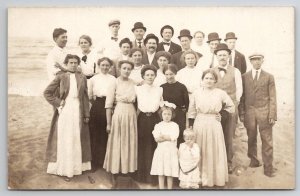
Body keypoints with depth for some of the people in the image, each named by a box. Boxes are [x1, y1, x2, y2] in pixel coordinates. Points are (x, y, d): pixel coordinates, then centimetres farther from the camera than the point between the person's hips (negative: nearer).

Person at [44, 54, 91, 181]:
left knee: (77, 140, 9)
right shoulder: (60, 77, 0)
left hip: (78, 111, 2)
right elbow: (47, 92, 2)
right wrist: (58, 102, -8)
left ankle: (76, 166, 23)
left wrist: (86, 114, 3)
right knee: (64, 140, 3)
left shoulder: (82, 78, 7)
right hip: (64, 111, -2)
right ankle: (65, 169, 14)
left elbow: (85, 97, 6)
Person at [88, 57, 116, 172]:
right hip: (96, 107, 0)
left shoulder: (113, 79, 6)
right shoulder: (93, 79, 8)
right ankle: (95, 162, 13)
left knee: (106, 135, 3)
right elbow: (89, 96, 8)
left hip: (108, 108, 0)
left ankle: (104, 161, 15)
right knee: (95, 134, 2)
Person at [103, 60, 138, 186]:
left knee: (130, 142, 9)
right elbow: (109, 104, -6)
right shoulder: (115, 82, -5)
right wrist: (108, 123, -8)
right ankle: (114, 172, 13)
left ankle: (128, 169, 23)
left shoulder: (133, 83, 7)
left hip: (131, 114, 4)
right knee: (117, 143, 3)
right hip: (119, 113, -4)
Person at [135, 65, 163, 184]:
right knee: (141, 146, 3)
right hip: (142, 119, -1)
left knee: (153, 146, 2)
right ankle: (141, 174, 16)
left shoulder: (159, 90, 9)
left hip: (154, 119, 1)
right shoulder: (137, 89, 5)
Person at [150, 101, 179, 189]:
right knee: (160, 173, 6)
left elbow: (174, 137, -12)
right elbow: (157, 139, -8)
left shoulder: (174, 125, 2)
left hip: (171, 151, -1)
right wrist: (169, 137, -13)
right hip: (161, 151, 1)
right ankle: (161, 188, 17)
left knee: (170, 173, 4)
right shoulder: (158, 125, 4)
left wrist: (163, 136, -10)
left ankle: (169, 188, 16)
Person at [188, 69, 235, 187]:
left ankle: (216, 179, 24)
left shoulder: (221, 93, -3)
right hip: (199, 126, 1)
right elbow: (191, 112, 5)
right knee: (200, 153, 9)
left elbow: (231, 107, 6)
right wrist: (191, 126, 2)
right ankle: (201, 178, 23)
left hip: (214, 126, 0)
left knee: (215, 152, 8)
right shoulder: (196, 93, 0)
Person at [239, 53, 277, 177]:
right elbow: (242, 96, 5)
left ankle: (268, 167, 10)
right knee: (251, 139, 9)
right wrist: (242, 113, -1)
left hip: (264, 112, -1)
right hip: (249, 111, 1)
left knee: (267, 140, 1)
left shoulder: (269, 77, 6)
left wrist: (272, 115, -5)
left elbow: (272, 98, 2)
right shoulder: (244, 77, 6)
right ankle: (254, 161, 25)